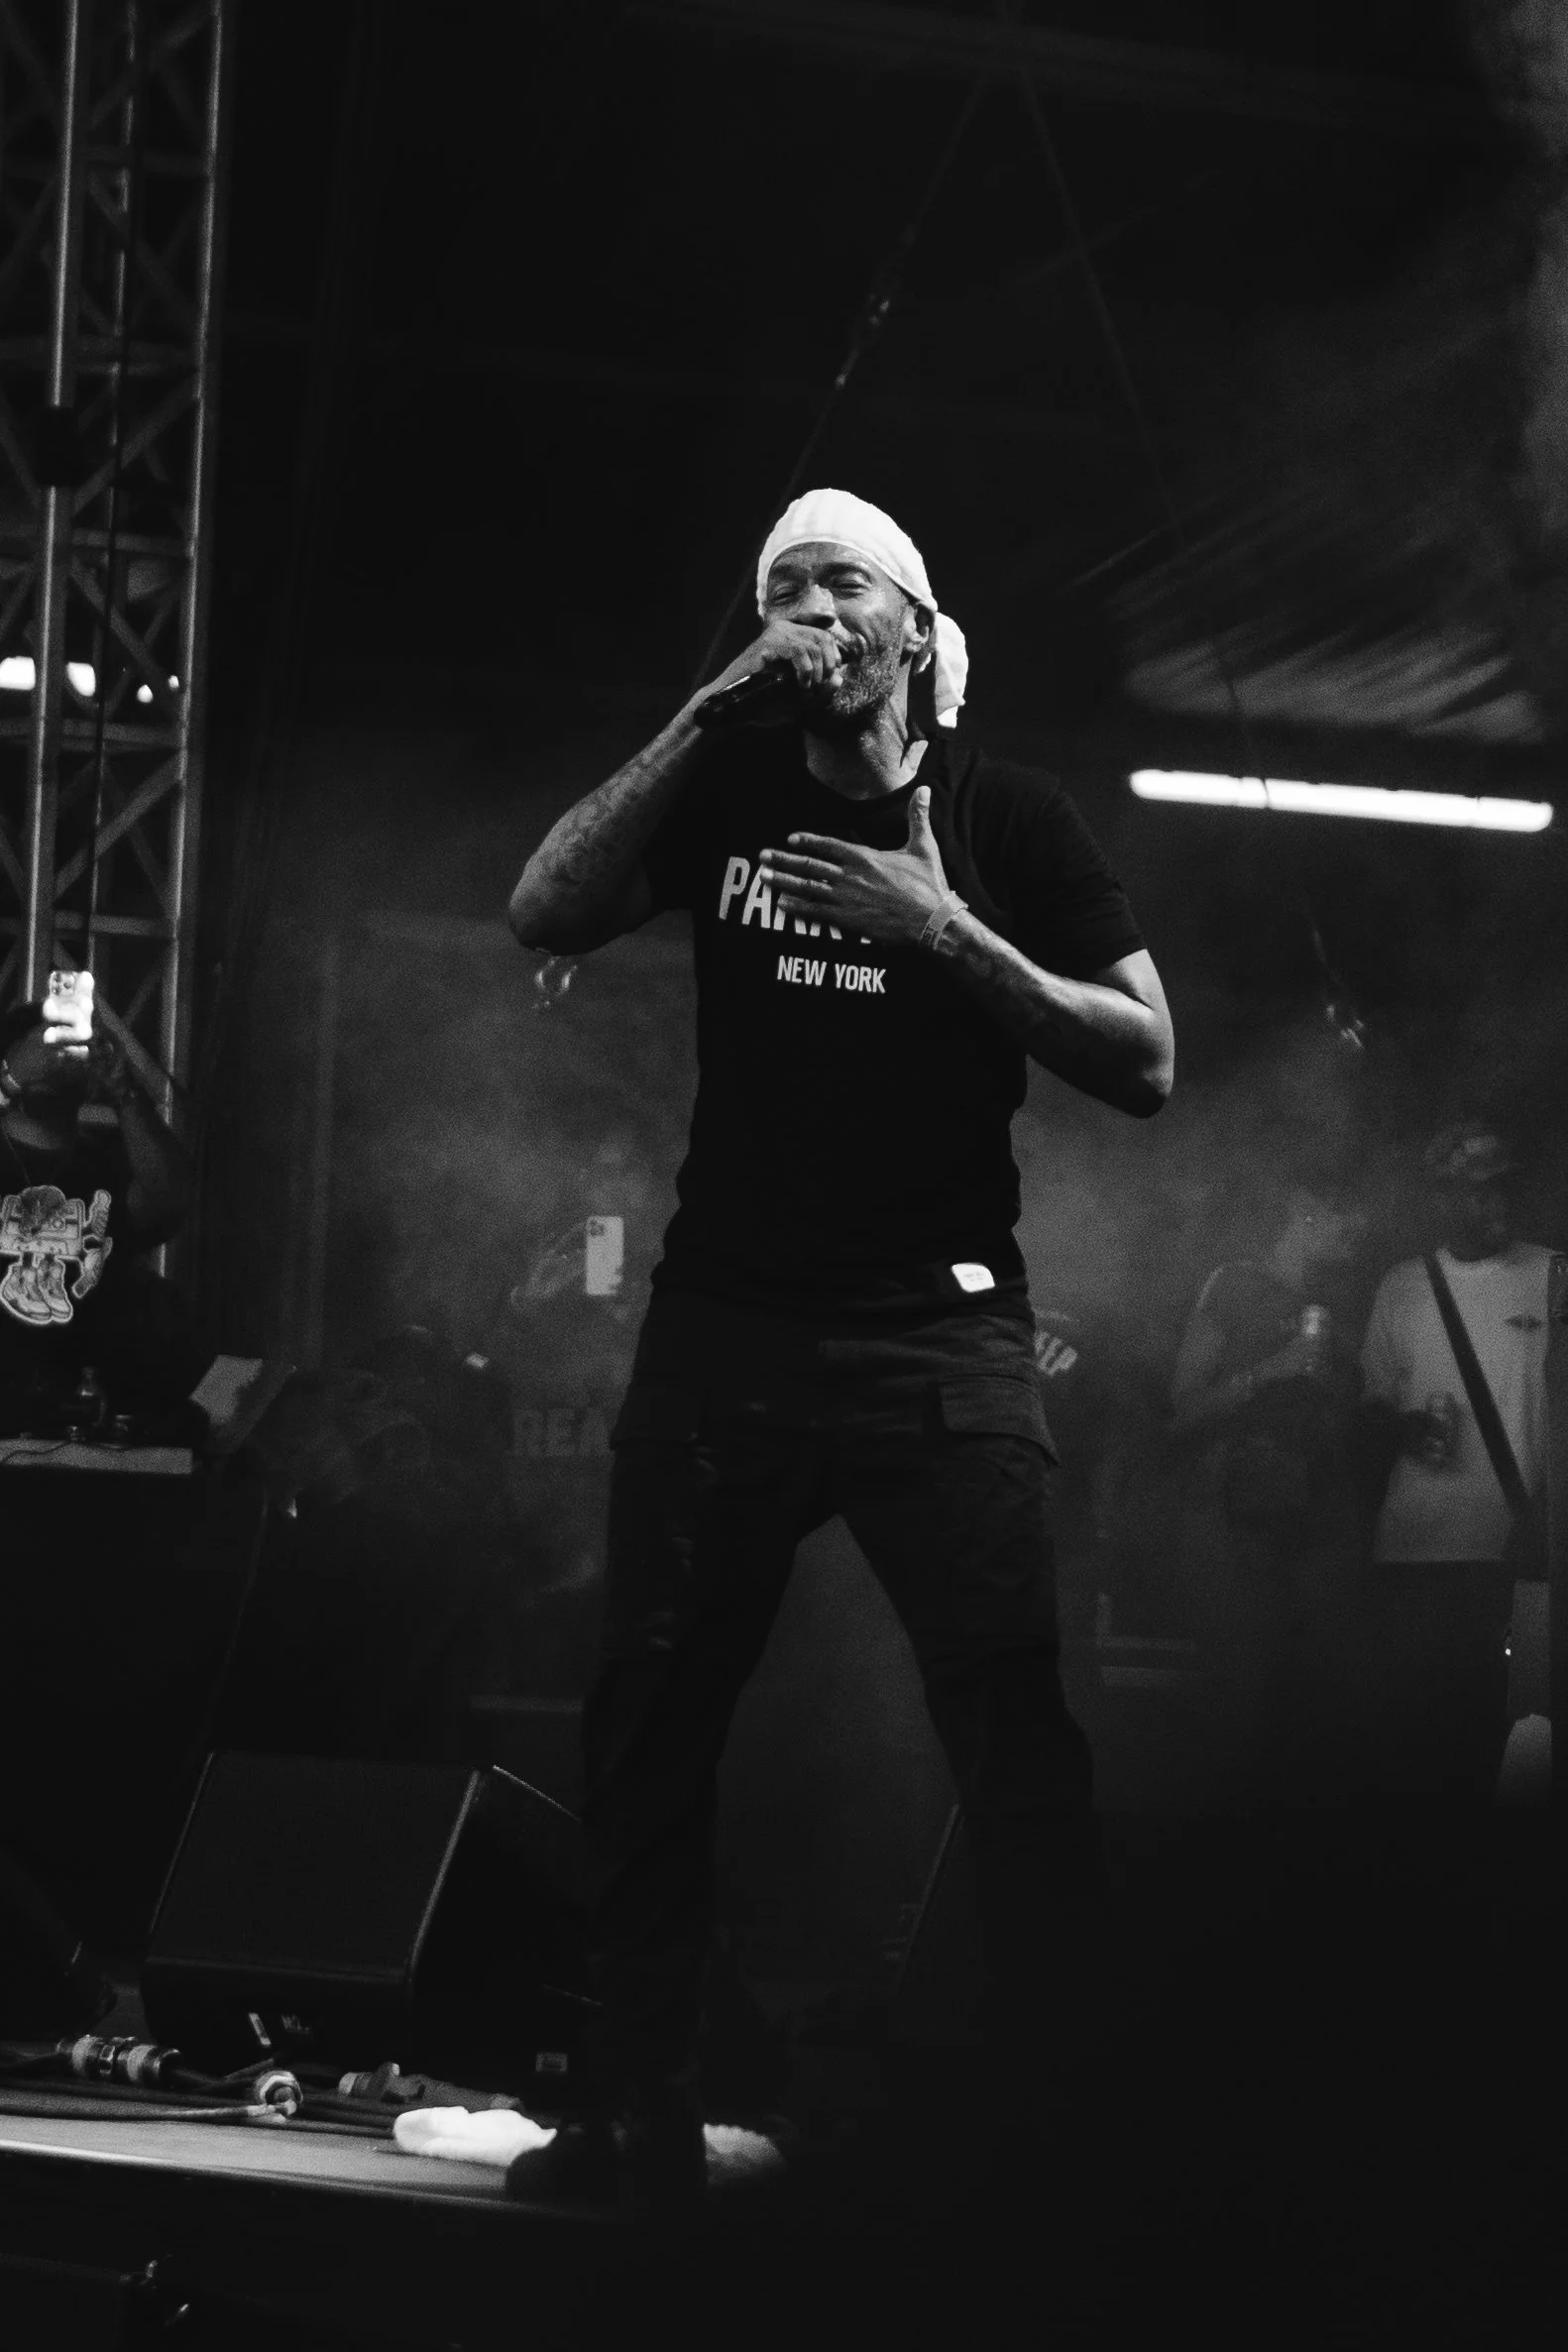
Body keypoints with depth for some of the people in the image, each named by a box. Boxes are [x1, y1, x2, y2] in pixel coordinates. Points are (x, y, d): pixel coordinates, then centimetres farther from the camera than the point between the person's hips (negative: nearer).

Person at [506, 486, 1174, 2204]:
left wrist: (949, 934, -13)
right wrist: (703, 714, -10)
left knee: (1013, 1732, -12)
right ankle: (643, 2114, 15)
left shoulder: (1005, 816, 4)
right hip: (720, 1324, 3)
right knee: (647, 1717, 5)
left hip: (941, 1335, -3)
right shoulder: (724, 792, 11)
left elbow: (1146, 1065, -1)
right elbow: (542, 919, -5)